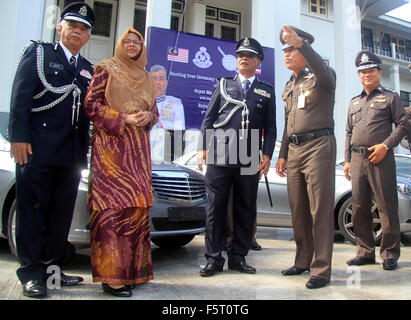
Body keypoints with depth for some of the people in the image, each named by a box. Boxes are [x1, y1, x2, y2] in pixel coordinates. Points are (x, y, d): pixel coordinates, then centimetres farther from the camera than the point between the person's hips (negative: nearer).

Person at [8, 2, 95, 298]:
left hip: (72, 155, 5)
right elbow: (20, 96, -4)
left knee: (61, 214, 9)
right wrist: (19, 137, -13)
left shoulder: (88, 70, 19)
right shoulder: (38, 53, 6)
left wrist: (85, 150, 8)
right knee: (32, 210, 2)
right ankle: (31, 273, 11)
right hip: (37, 149, -5)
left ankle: (51, 267, 21)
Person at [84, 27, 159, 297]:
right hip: (111, 145, -5)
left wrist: (148, 116, -2)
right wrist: (122, 119, -12)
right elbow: (91, 104, -1)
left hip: (138, 148, 5)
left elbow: (155, 111, 21)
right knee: (113, 205, -11)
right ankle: (112, 276, -7)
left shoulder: (146, 78, 21)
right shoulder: (106, 69, 8)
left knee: (136, 206, 0)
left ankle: (131, 270, 9)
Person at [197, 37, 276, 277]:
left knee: (246, 210, 5)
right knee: (216, 208, 1)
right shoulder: (224, 85, 17)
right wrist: (203, 148, 0)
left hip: (249, 161, 1)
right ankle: (214, 259, 11)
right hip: (219, 158, 0)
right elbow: (208, 119, 12)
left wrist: (267, 156, -2)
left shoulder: (267, 91, 16)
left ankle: (238, 257, 18)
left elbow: (270, 127, 11)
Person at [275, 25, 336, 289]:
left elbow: (324, 72, -26)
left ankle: (321, 269, -1)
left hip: (319, 146, -7)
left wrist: (301, 43, -38)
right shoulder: (290, 86, 23)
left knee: (320, 210, -7)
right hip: (294, 150, 7)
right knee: (298, 210, 9)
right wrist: (283, 154, 19)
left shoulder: (321, 77, 1)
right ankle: (303, 261, 20)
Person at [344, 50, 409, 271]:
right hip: (357, 159, 5)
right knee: (359, 207, 4)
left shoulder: (390, 97, 8)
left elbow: (402, 125, 1)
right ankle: (365, 252, 14)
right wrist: (347, 160, 13)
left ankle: (390, 253, 7)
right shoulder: (354, 102, 21)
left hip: (380, 158, -4)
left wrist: (386, 145, -13)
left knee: (387, 207, -3)